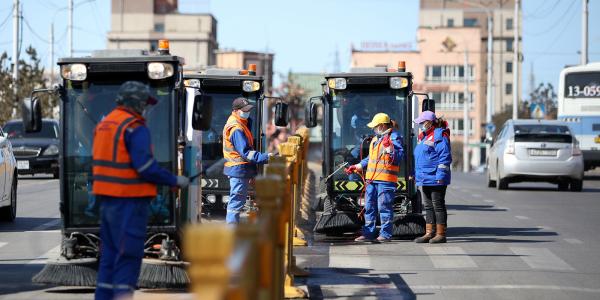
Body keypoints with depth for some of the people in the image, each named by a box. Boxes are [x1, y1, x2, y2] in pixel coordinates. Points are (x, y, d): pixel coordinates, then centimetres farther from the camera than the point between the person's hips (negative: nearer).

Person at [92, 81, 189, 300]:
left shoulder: (104, 124, 14)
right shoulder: (135, 127, -13)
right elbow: (146, 166, -19)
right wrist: (174, 181, -8)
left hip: (106, 199, 9)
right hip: (129, 200, -9)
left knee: (110, 253, 13)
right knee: (128, 255, -6)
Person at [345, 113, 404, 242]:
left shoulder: (394, 137, -4)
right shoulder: (375, 140, 23)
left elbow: (399, 157, -13)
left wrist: (388, 148, -24)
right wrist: (356, 167, 28)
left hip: (385, 179, -9)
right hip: (372, 179, 9)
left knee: (384, 207, -8)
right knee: (369, 207, 9)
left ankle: (385, 234, -3)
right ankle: (368, 233, 15)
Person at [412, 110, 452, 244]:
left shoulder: (439, 135, -12)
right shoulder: (423, 136, 17)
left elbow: (445, 157, -17)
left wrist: (441, 175, -22)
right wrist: (416, 174, 21)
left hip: (435, 179, -9)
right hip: (424, 178, 9)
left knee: (438, 206, -4)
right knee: (428, 207, 12)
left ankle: (440, 234, 0)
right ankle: (429, 233, 16)